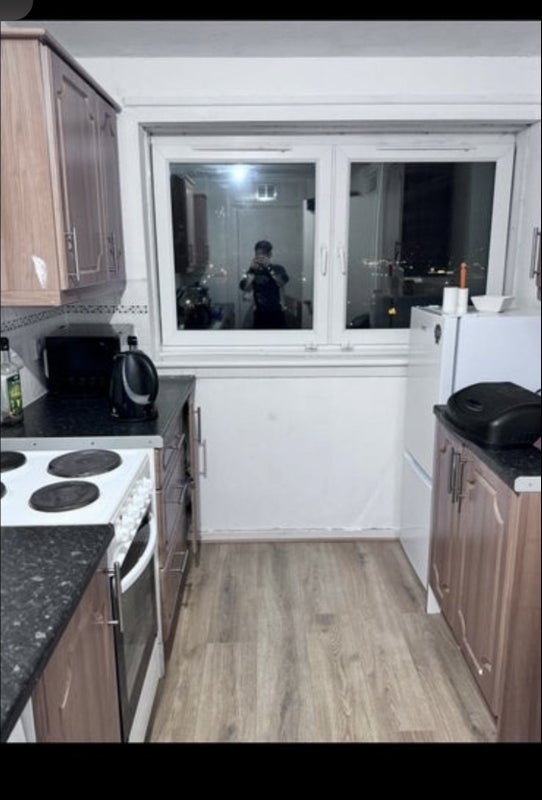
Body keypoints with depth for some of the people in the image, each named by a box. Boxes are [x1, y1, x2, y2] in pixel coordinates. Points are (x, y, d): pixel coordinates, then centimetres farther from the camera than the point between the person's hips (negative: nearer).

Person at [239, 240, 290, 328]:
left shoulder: (278, 269, -1)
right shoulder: (252, 270, 3)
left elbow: (282, 282, -20)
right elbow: (245, 288, -10)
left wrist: (269, 267, -23)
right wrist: (252, 270, -17)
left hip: (277, 314, -1)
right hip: (260, 314, 1)